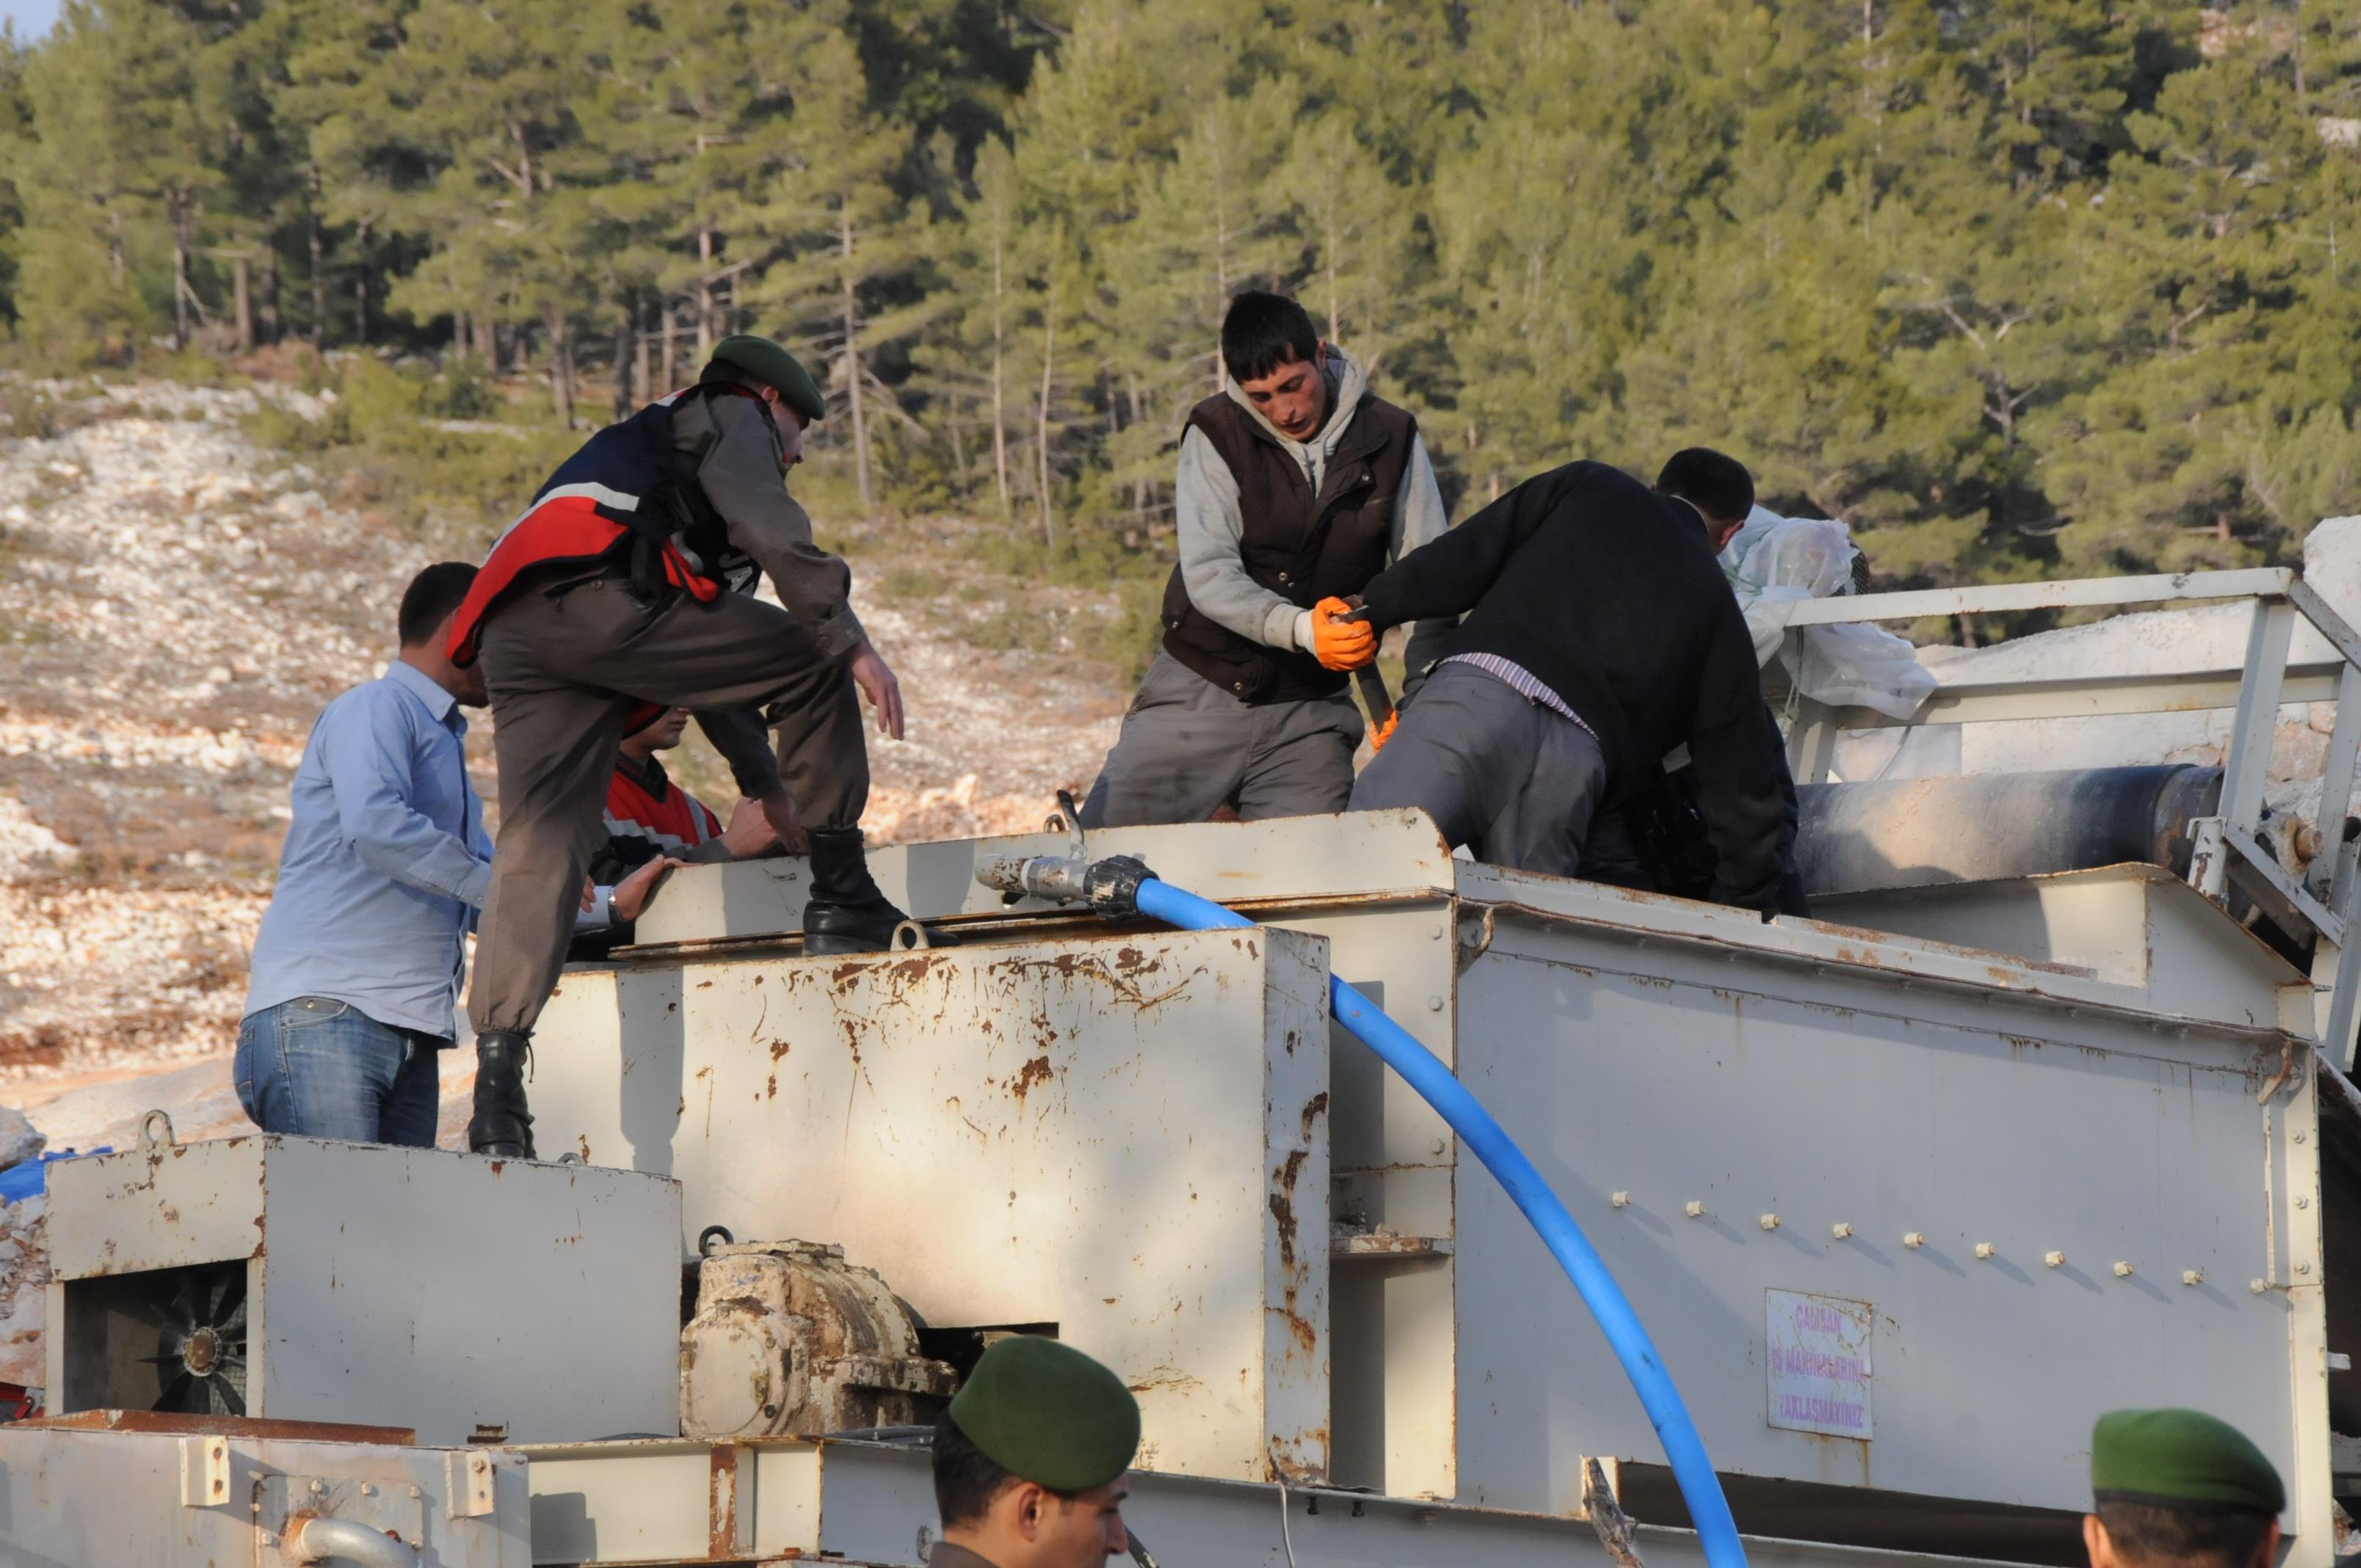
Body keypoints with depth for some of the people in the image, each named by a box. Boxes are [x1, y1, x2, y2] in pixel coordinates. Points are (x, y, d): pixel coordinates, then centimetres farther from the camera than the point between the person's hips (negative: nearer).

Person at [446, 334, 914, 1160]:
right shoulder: (731, 419, 21)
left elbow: (708, 664, 46)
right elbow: (772, 532, -2)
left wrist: (767, 782, 46)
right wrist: (854, 644, -4)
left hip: (509, 637, 8)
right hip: (599, 597, -8)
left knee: (541, 846, -2)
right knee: (815, 663, 8)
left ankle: (497, 1085, -16)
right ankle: (842, 901, 6)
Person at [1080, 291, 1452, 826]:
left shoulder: (1391, 439, -2)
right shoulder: (1215, 435, -8)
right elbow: (1207, 575, -18)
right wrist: (1300, 629, -36)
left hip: (1309, 713, 1)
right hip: (1202, 695, -1)